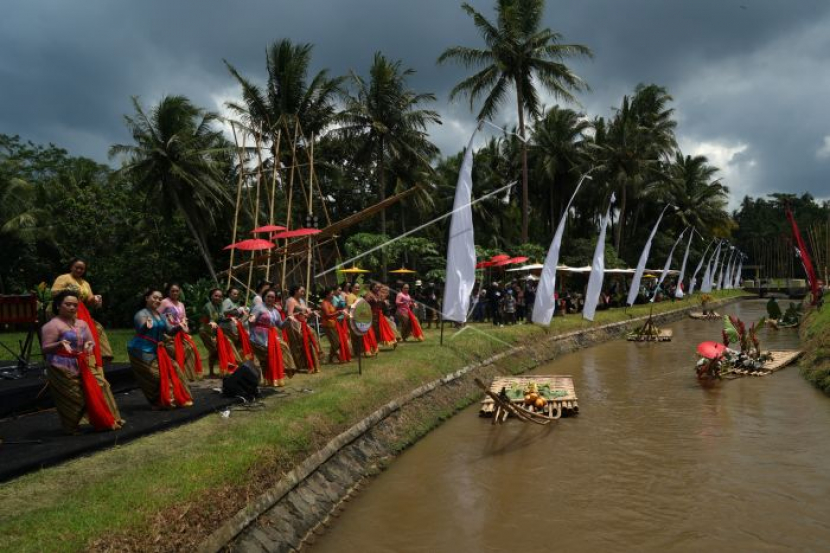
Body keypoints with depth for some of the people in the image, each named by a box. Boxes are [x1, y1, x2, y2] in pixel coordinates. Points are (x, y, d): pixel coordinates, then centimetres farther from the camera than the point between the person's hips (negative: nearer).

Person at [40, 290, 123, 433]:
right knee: (72, 398, -6)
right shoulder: (52, 325, -10)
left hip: (83, 365, 7)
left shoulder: (82, 323, 12)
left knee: (99, 387, 2)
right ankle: (71, 428, 12)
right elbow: (45, 349, -13)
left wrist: (89, 345, -6)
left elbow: (91, 342, 17)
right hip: (63, 369, -7)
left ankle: (107, 420, 11)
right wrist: (60, 344, -31)